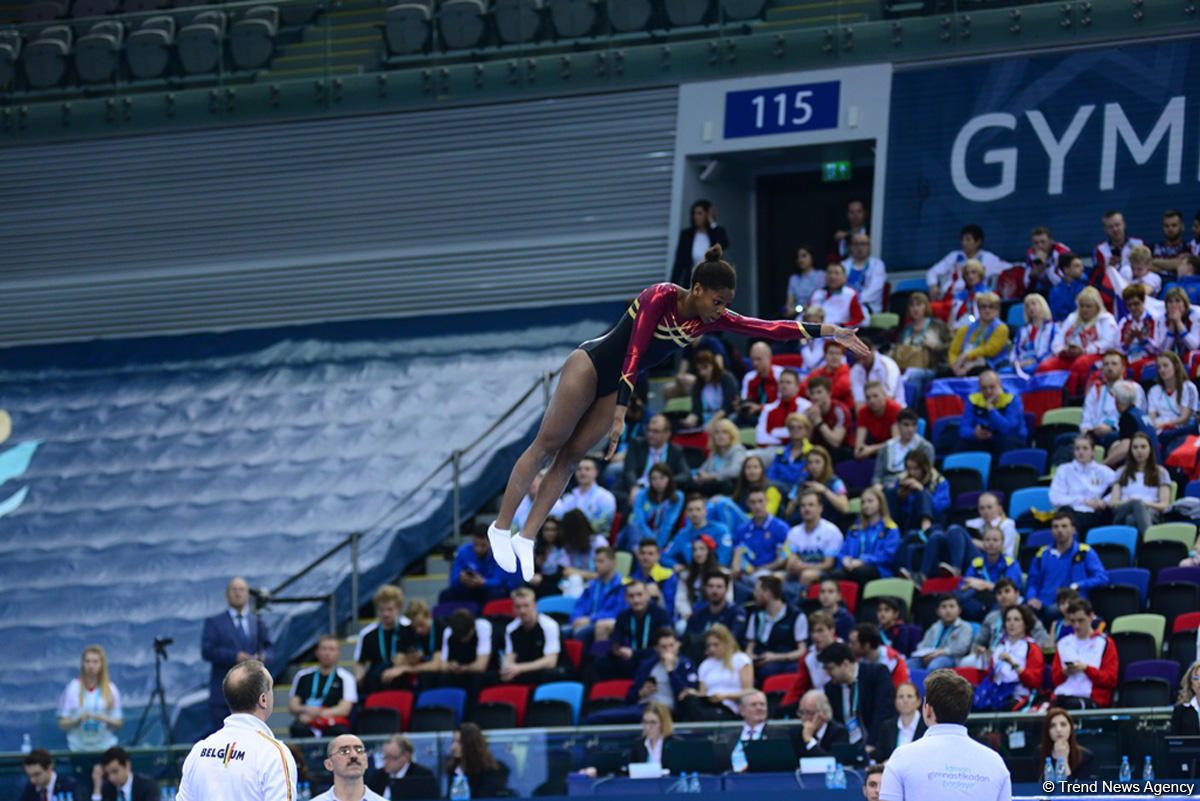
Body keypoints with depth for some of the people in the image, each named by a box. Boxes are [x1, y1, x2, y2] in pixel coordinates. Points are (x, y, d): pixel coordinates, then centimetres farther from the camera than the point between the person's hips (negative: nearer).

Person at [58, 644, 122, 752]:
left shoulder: (110, 689, 6)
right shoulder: (72, 688, 4)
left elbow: (118, 725, 7)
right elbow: (62, 724, 4)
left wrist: (104, 719, -11)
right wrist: (78, 719, -14)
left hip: (105, 747, 1)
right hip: (78, 747, -1)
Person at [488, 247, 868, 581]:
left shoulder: (710, 320, -7)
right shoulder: (660, 298, -26)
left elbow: (769, 328, -7)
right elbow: (634, 355, -32)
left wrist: (830, 331, -11)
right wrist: (620, 415, -37)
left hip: (615, 386, 6)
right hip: (589, 366, -6)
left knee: (571, 457, 4)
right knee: (547, 444, 0)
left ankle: (526, 539, 4)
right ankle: (501, 527, 8)